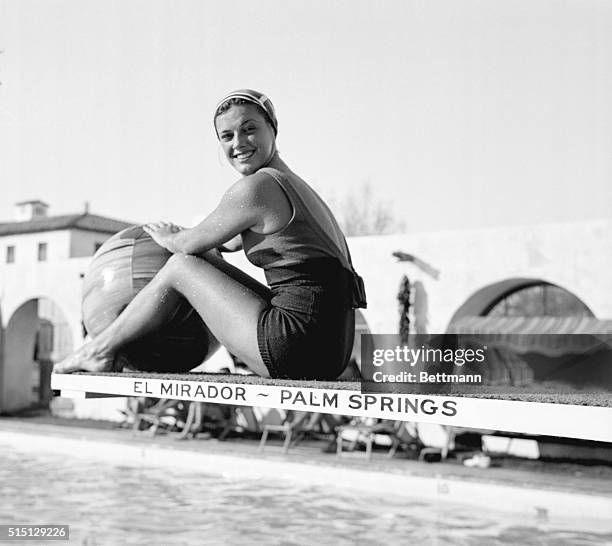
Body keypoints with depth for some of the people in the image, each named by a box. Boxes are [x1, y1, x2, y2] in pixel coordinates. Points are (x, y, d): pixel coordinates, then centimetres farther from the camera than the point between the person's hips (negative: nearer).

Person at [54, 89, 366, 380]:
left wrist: (168, 237, 23)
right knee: (205, 264, 24)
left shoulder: (256, 188, -10)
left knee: (180, 266, 5)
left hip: (296, 351, -9)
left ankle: (101, 349, 21)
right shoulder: (294, 185, 18)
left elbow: (189, 244, 2)